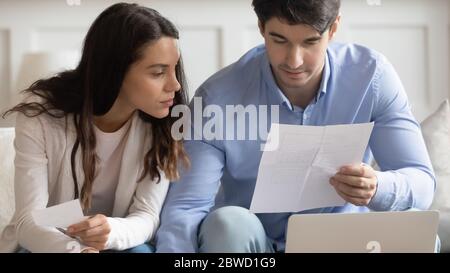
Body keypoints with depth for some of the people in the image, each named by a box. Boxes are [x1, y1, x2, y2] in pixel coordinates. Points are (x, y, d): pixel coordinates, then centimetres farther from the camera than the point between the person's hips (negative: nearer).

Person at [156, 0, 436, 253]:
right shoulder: (218, 97, -18)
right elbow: (186, 206, -22)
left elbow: (422, 181, -12)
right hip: (248, 245, -1)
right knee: (227, 223, -33)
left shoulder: (372, 75, -12)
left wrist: (378, 188, -36)